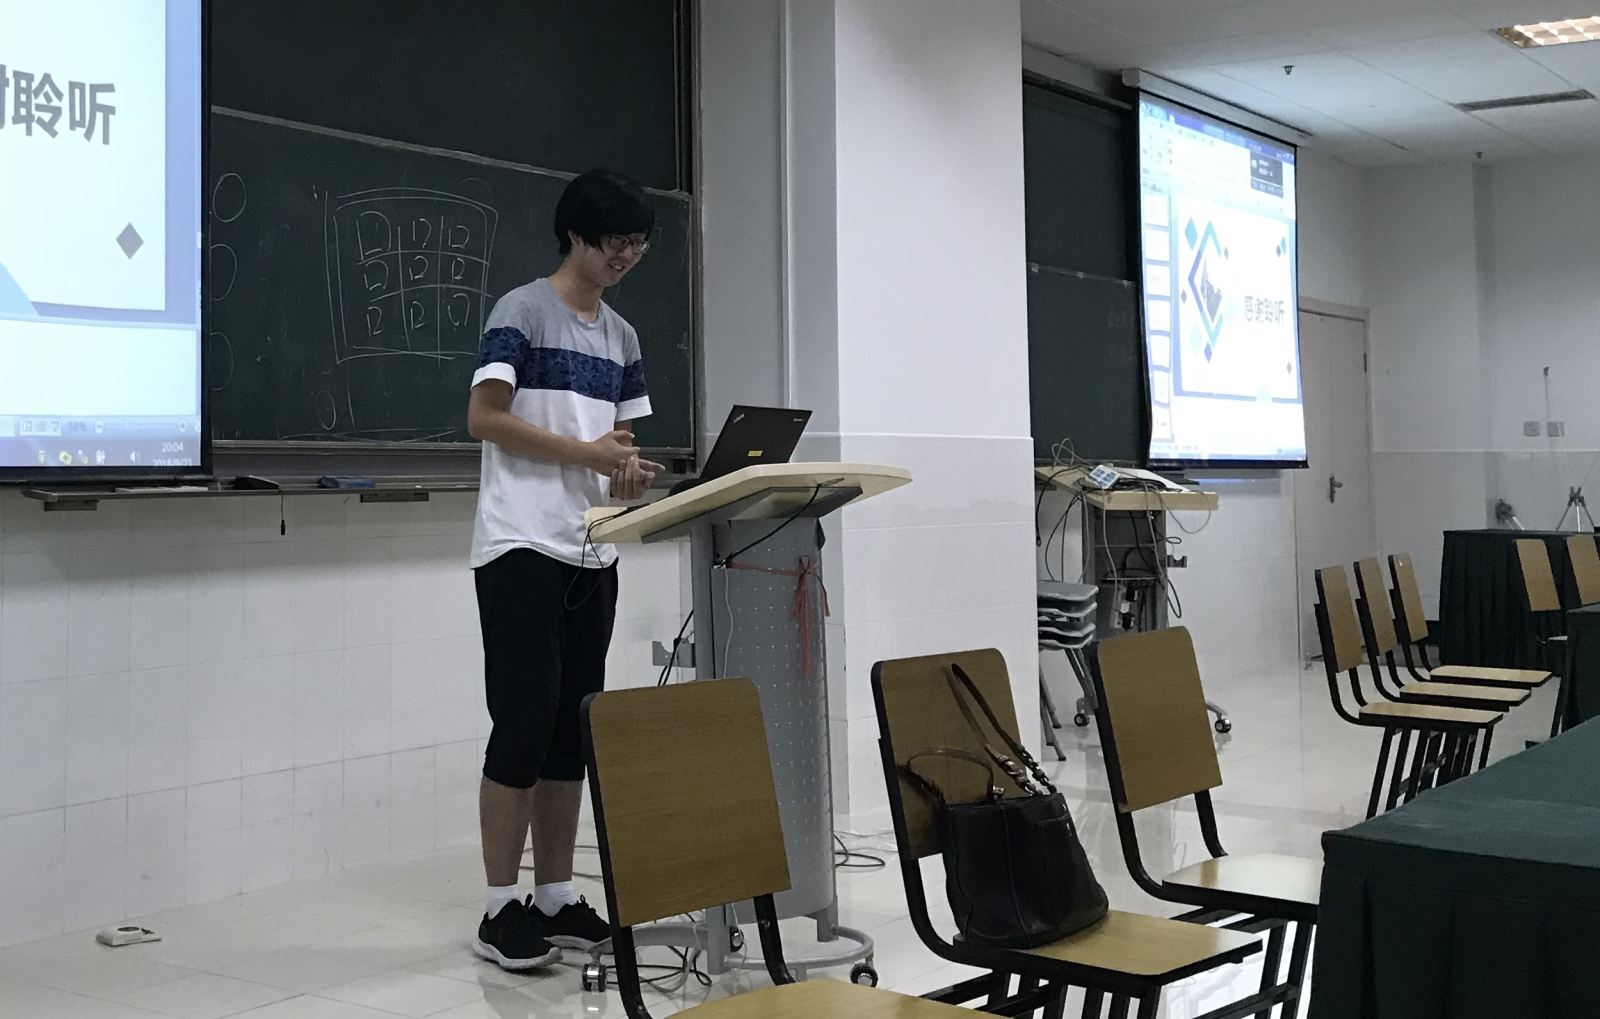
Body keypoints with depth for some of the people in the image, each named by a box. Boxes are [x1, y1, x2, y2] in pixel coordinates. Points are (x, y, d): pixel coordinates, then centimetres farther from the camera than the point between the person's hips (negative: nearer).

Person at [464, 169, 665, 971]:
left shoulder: (622, 338, 17)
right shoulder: (522, 312, -4)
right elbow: (483, 418, -12)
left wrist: (631, 473, -5)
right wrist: (583, 452, -18)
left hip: (593, 553, 7)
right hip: (523, 547, -7)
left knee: (573, 729, 8)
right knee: (524, 723, -8)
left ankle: (556, 897, 15)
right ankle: (501, 908, -1)